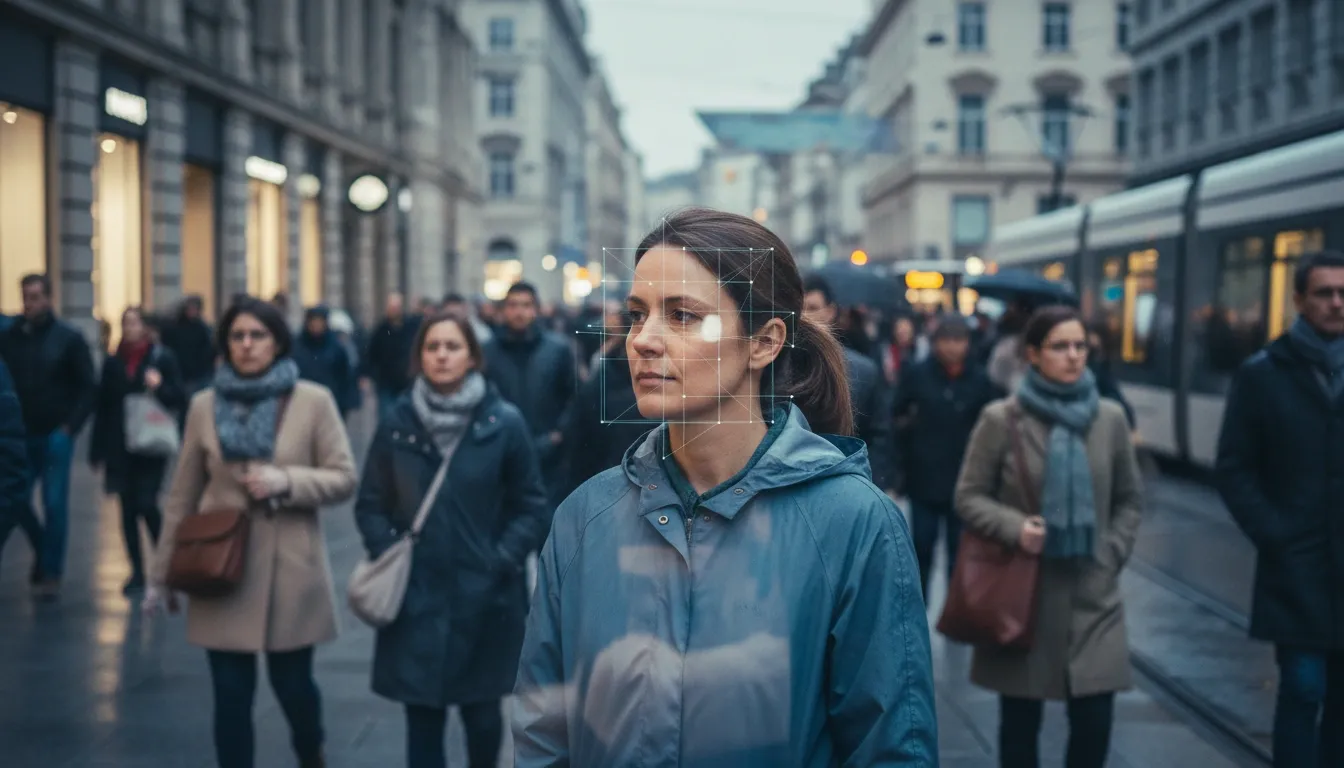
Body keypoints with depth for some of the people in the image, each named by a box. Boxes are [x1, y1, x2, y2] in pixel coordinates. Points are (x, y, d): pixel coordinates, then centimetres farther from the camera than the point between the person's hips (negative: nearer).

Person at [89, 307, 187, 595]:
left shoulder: (162, 358, -2)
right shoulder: (113, 363, 7)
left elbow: (180, 399, -3)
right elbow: (103, 407, 7)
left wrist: (160, 387, -22)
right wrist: (97, 450, 4)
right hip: (120, 448, 3)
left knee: (147, 504, -11)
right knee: (128, 509, 6)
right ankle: (137, 570, 16)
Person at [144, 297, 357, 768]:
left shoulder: (314, 401, -3)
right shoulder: (204, 406, 3)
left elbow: (344, 479, -3)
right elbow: (182, 498, 7)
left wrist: (286, 481, -20)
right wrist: (161, 574, 9)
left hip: (289, 570, -1)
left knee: (293, 684, 10)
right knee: (231, 695, 5)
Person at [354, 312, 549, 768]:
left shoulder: (504, 423, -5)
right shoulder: (398, 422, 1)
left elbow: (532, 507, -1)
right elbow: (371, 504, 7)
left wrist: (501, 561, -11)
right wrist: (386, 554, -7)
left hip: (483, 597, -1)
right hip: (415, 596, 1)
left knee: (481, 711, 13)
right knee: (422, 716, 3)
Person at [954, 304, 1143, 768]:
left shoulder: (1109, 418, 4)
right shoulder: (1001, 420, -6)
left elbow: (1130, 498, 13)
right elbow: (969, 497, -2)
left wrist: (1112, 552, 2)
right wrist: (1014, 528, -18)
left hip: (1092, 594, 2)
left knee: (1095, 717, -2)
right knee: (1020, 718, 9)